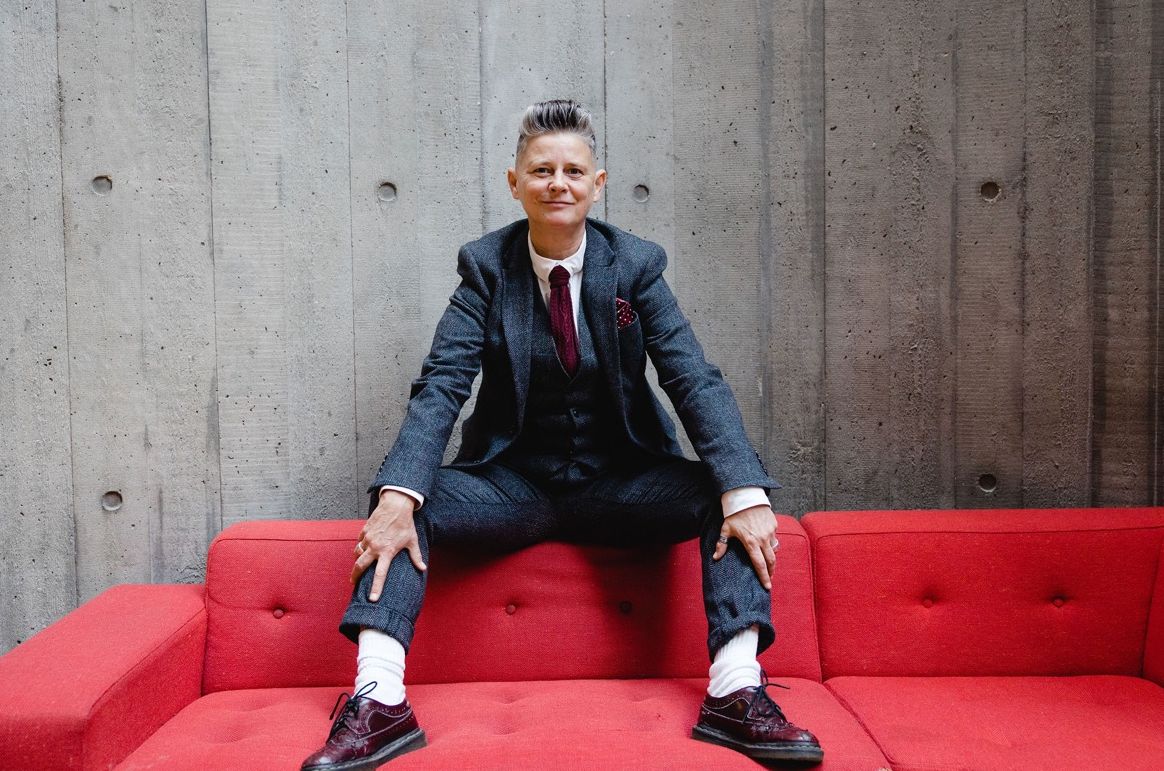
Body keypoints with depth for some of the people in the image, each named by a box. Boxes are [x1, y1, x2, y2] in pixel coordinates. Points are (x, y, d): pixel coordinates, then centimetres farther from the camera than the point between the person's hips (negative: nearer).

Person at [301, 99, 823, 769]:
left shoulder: (636, 265, -4)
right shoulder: (485, 267, -4)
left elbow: (696, 381, -13)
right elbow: (442, 385, -15)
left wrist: (744, 492, -30)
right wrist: (399, 495, -32)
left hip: (620, 481, 0)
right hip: (515, 481, 0)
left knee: (726, 497, -24)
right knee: (402, 502, -23)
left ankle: (736, 694, -24)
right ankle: (380, 704, -25)